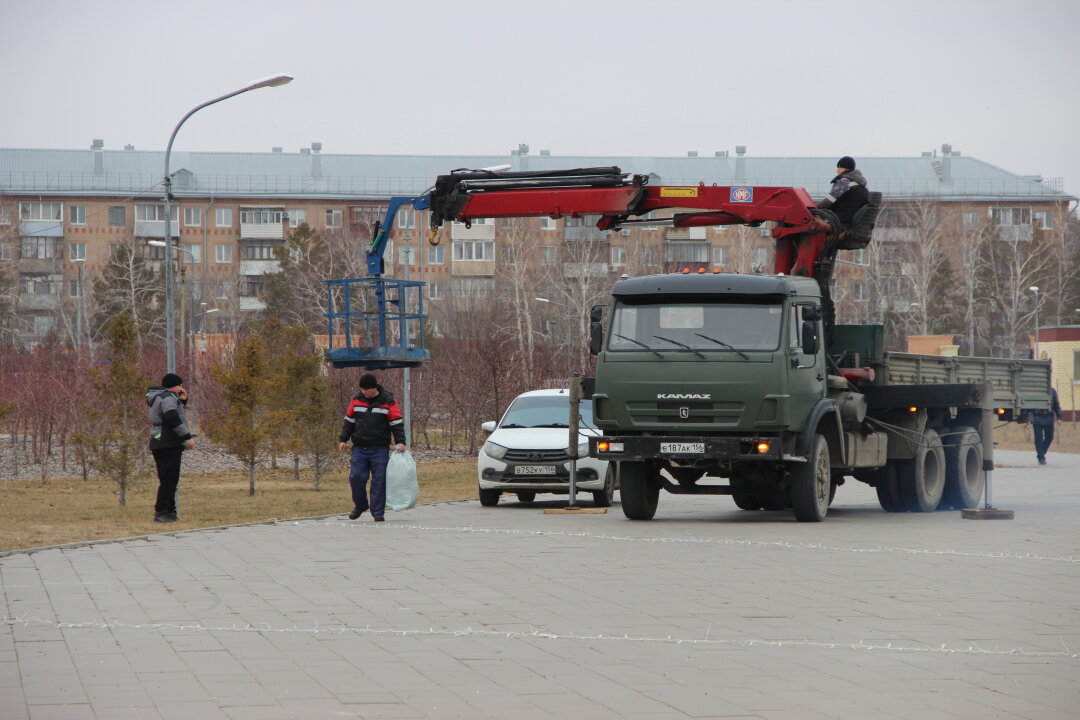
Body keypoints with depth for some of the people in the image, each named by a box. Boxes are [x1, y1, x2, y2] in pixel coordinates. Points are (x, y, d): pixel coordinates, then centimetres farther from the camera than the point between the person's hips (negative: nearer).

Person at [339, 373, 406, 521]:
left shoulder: (388, 401, -3)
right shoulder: (356, 400, 7)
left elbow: (397, 423, -2)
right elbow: (349, 421, 15)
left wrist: (400, 441, -12)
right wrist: (343, 439, 9)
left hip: (380, 449, -3)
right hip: (359, 448, 3)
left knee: (379, 480, -3)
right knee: (356, 477, -3)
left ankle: (377, 511, 4)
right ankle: (360, 506, 19)